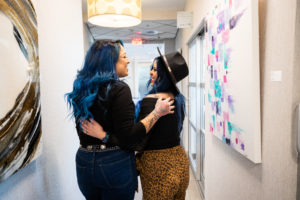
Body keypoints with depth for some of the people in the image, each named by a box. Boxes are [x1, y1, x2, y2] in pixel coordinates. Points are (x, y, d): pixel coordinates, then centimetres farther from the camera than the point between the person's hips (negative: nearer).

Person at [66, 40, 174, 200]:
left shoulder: (82, 89, 3)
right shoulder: (119, 89, -17)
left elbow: (82, 132, 10)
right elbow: (128, 137, -21)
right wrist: (157, 112, -16)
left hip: (84, 162, 7)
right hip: (115, 163, -6)